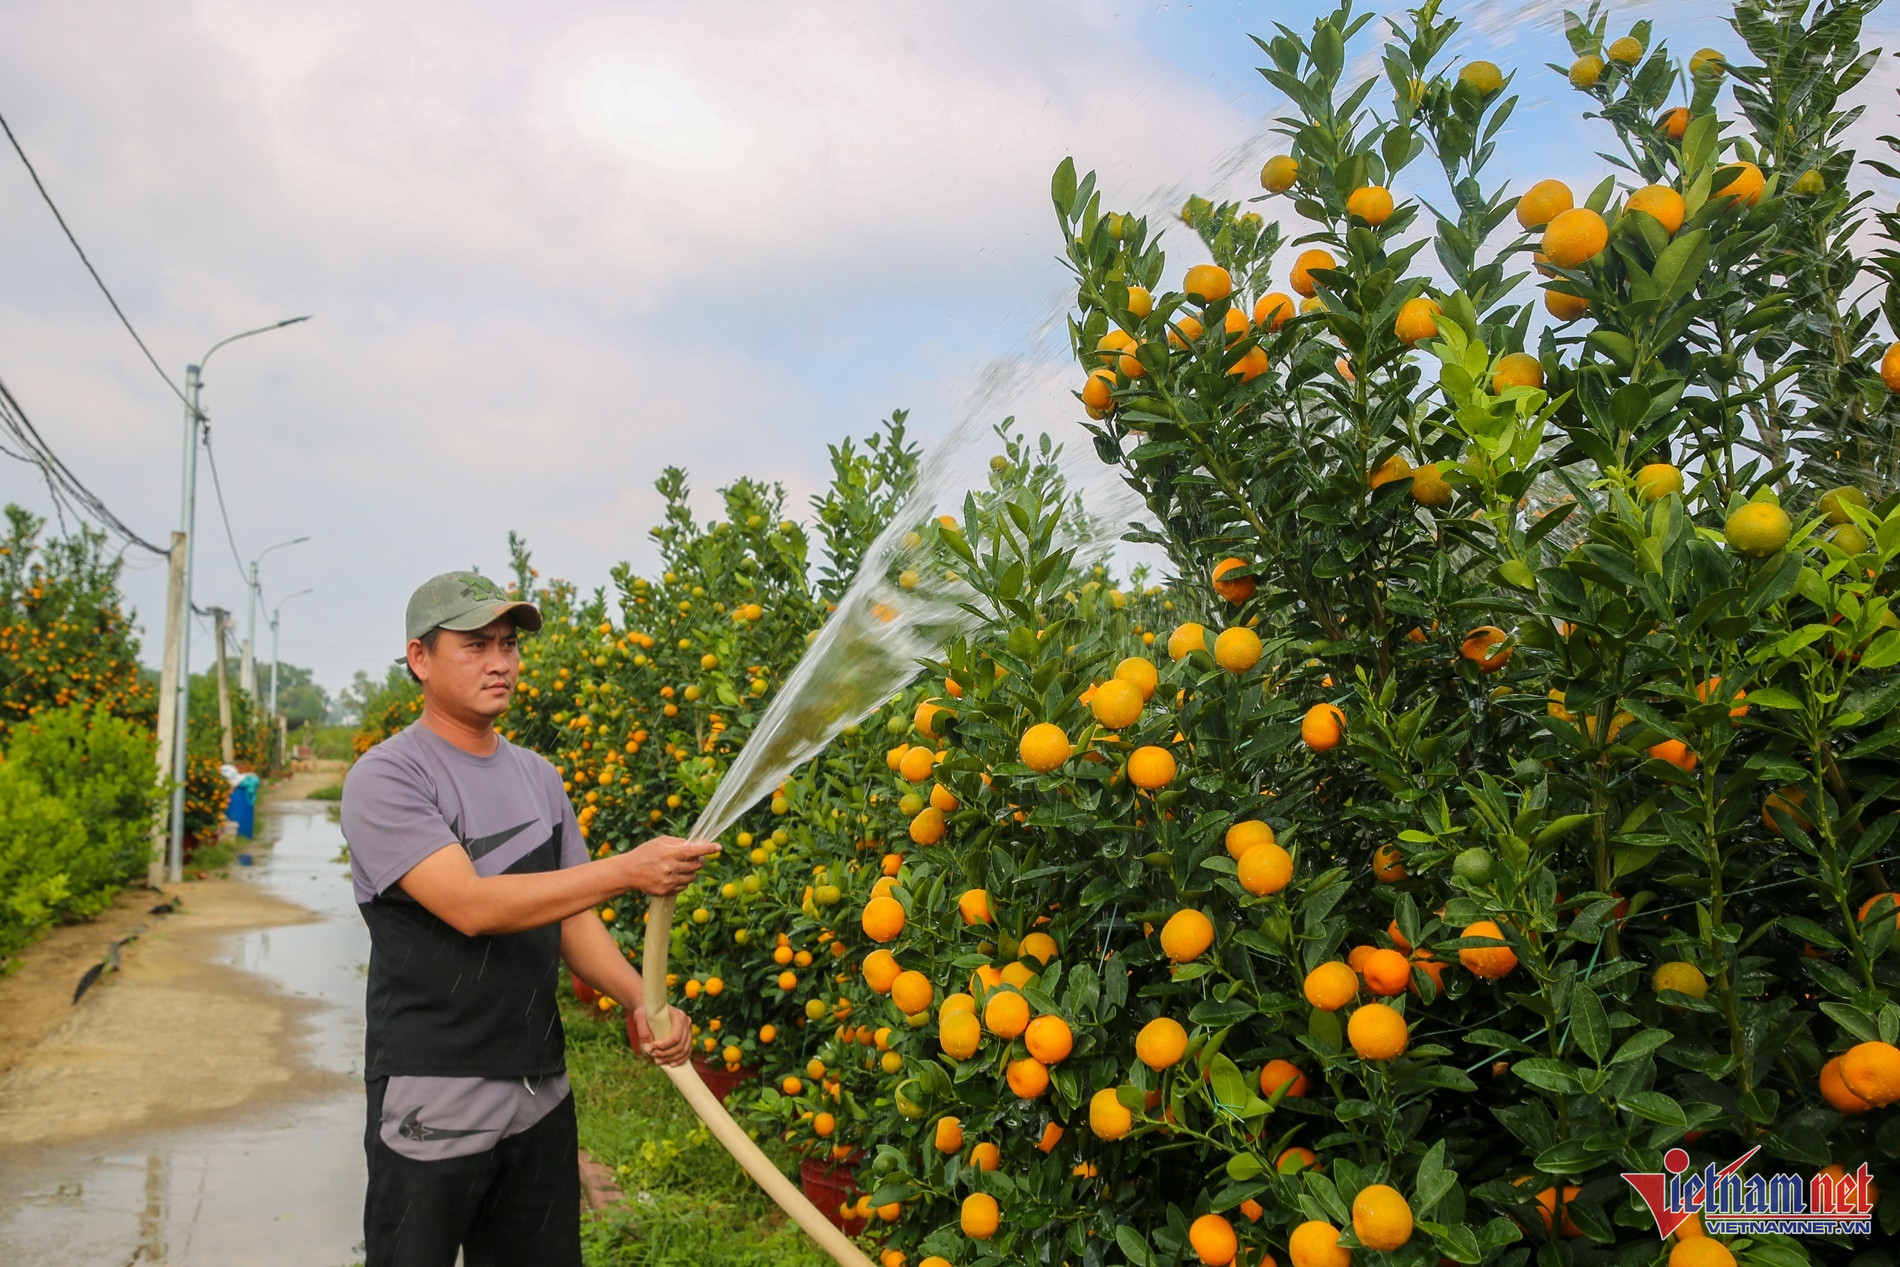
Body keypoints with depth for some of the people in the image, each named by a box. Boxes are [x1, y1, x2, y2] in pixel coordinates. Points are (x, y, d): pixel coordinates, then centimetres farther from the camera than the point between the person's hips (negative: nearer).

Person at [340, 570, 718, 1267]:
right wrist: (629, 870, -28)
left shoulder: (538, 777, 9)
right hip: (433, 1105, -6)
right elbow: (471, 906, -24)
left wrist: (639, 998, -7)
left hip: (542, 1099, 6)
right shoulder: (386, 778, -12)